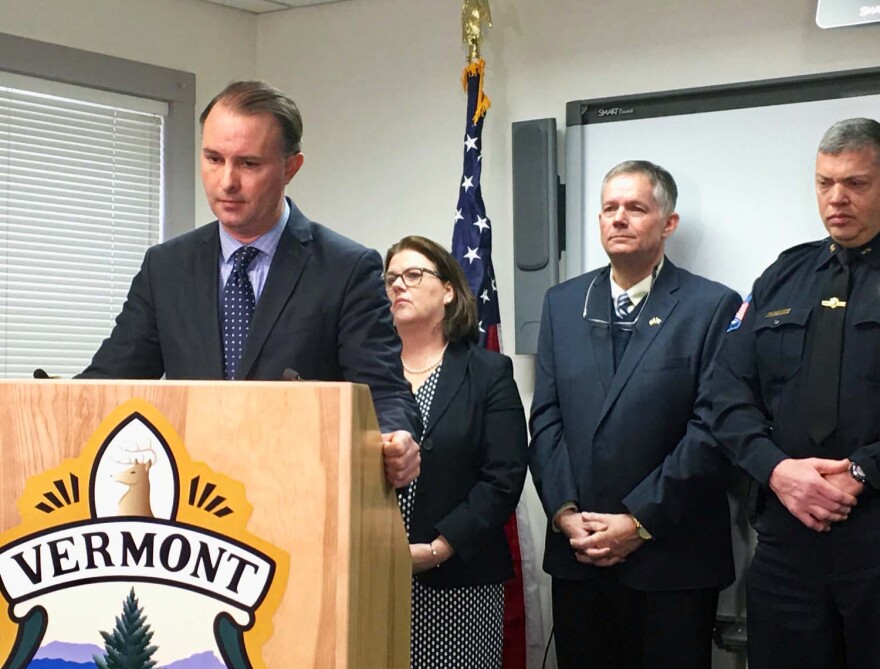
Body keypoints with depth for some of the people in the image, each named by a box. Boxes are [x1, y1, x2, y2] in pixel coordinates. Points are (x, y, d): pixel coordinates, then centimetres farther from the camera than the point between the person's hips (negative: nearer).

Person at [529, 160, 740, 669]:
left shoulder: (713, 306, -3)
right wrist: (564, 512, -5)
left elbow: (711, 428, -10)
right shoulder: (562, 303, 11)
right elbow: (546, 418, 7)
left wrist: (640, 521, -13)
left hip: (671, 557, -3)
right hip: (576, 552, 4)